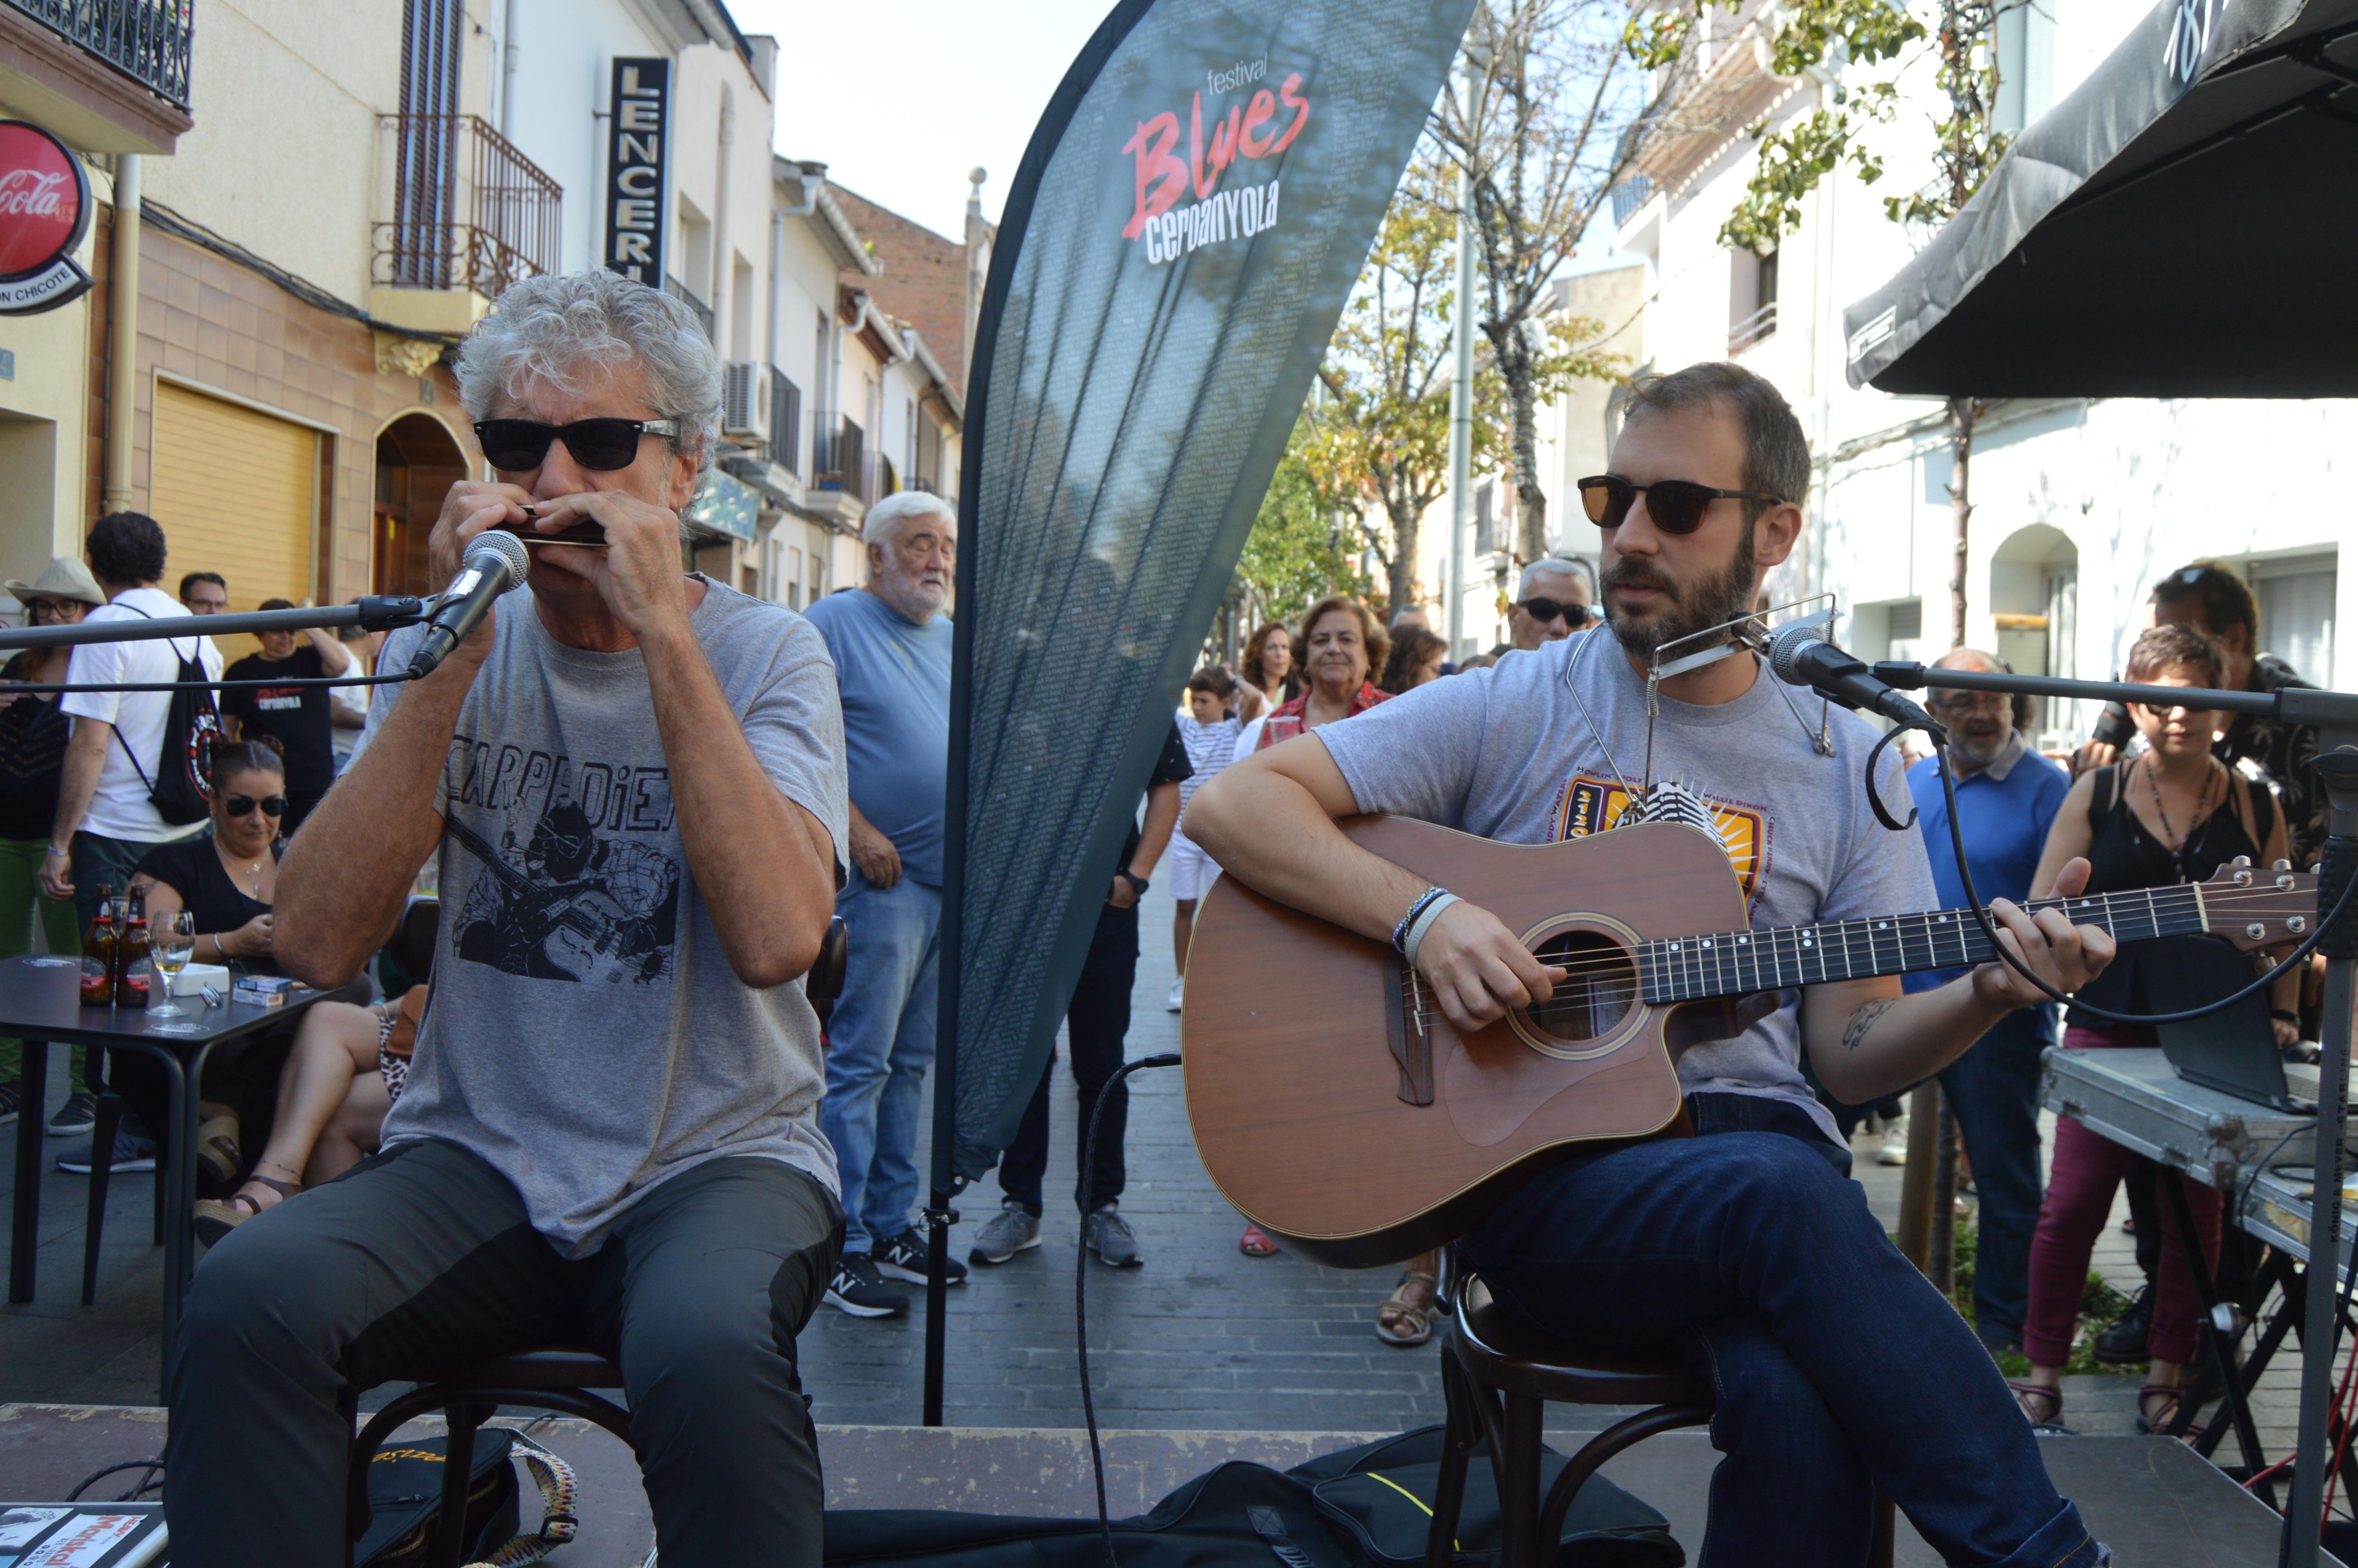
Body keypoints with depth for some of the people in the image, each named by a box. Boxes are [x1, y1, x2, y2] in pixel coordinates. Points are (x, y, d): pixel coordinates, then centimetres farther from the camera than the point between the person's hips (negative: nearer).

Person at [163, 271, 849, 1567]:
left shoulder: (763, 652, -3)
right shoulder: (456, 647, 6)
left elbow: (778, 938, -22)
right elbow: (319, 944, -9)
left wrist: (664, 633, -21)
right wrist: (450, 656, -15)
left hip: (716, 1159, -2)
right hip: (477, 1162, 3)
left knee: (708, 1351, -33)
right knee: (249, 1297, -26)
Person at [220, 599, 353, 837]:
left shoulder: (310, 660, 7)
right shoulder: (241, 672, 9)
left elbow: (341, 664, -15)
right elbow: (227, 726, 10)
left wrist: (309, 626, -13)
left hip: (314, 781, 0)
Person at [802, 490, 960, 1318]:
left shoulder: (954, 640, 17)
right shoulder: (834, 623, -5)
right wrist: (857, 831, -19)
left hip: (952, 880, 8)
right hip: (879, 878, -8)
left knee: (910, 1062, 13)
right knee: (857, 1062, -4)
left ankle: (892, 1227, 23)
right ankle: (842, 1249, 3)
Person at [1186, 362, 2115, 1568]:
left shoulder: (1846, 763, 10)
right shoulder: (1515, 709, 2)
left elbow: (1848, 1055, 11)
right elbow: (1232, 803, -4)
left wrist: (1987, 994, -10)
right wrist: (1426, 915, -18)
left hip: (1755, 1142, 2)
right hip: (1532, 1160, -1)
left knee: (1799, 1397, -33)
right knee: (1785, 1196, -33)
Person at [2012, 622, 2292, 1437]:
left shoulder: (2255, 805, 6)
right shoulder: (2096, 794, 3)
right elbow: (2040, 915, 3)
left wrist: (2281, 1013, 0)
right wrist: (2071, 900, -19)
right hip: (2110, 1034, -1)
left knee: (2196, 1209, 7)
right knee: (2072, 1203, -2)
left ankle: (2167, 1376, 22)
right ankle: (2043, 1373, 10)